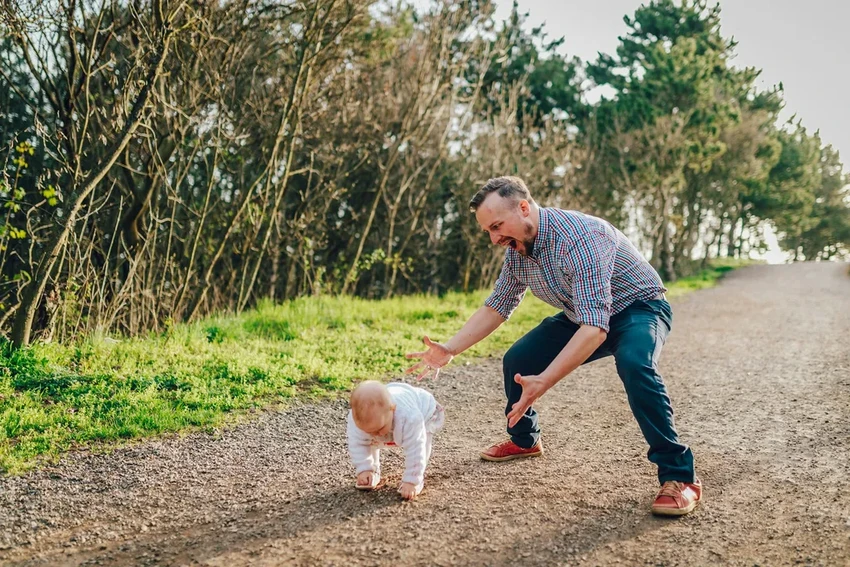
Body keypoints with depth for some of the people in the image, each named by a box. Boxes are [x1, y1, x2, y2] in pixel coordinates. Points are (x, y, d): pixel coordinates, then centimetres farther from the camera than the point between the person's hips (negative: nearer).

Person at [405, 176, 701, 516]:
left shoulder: (579, 239, -35)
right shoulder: (517, 249, -8)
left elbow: (595, 328, -41)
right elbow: (496, 307, 4)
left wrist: (544, 382, -48)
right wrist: (448, 350, -6)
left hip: (638, 307, -8)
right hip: (583, 315, 8)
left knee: (633, 363, -38)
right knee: (517, 361, -1)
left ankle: (678, 476, -26)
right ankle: (524, 440, 26)